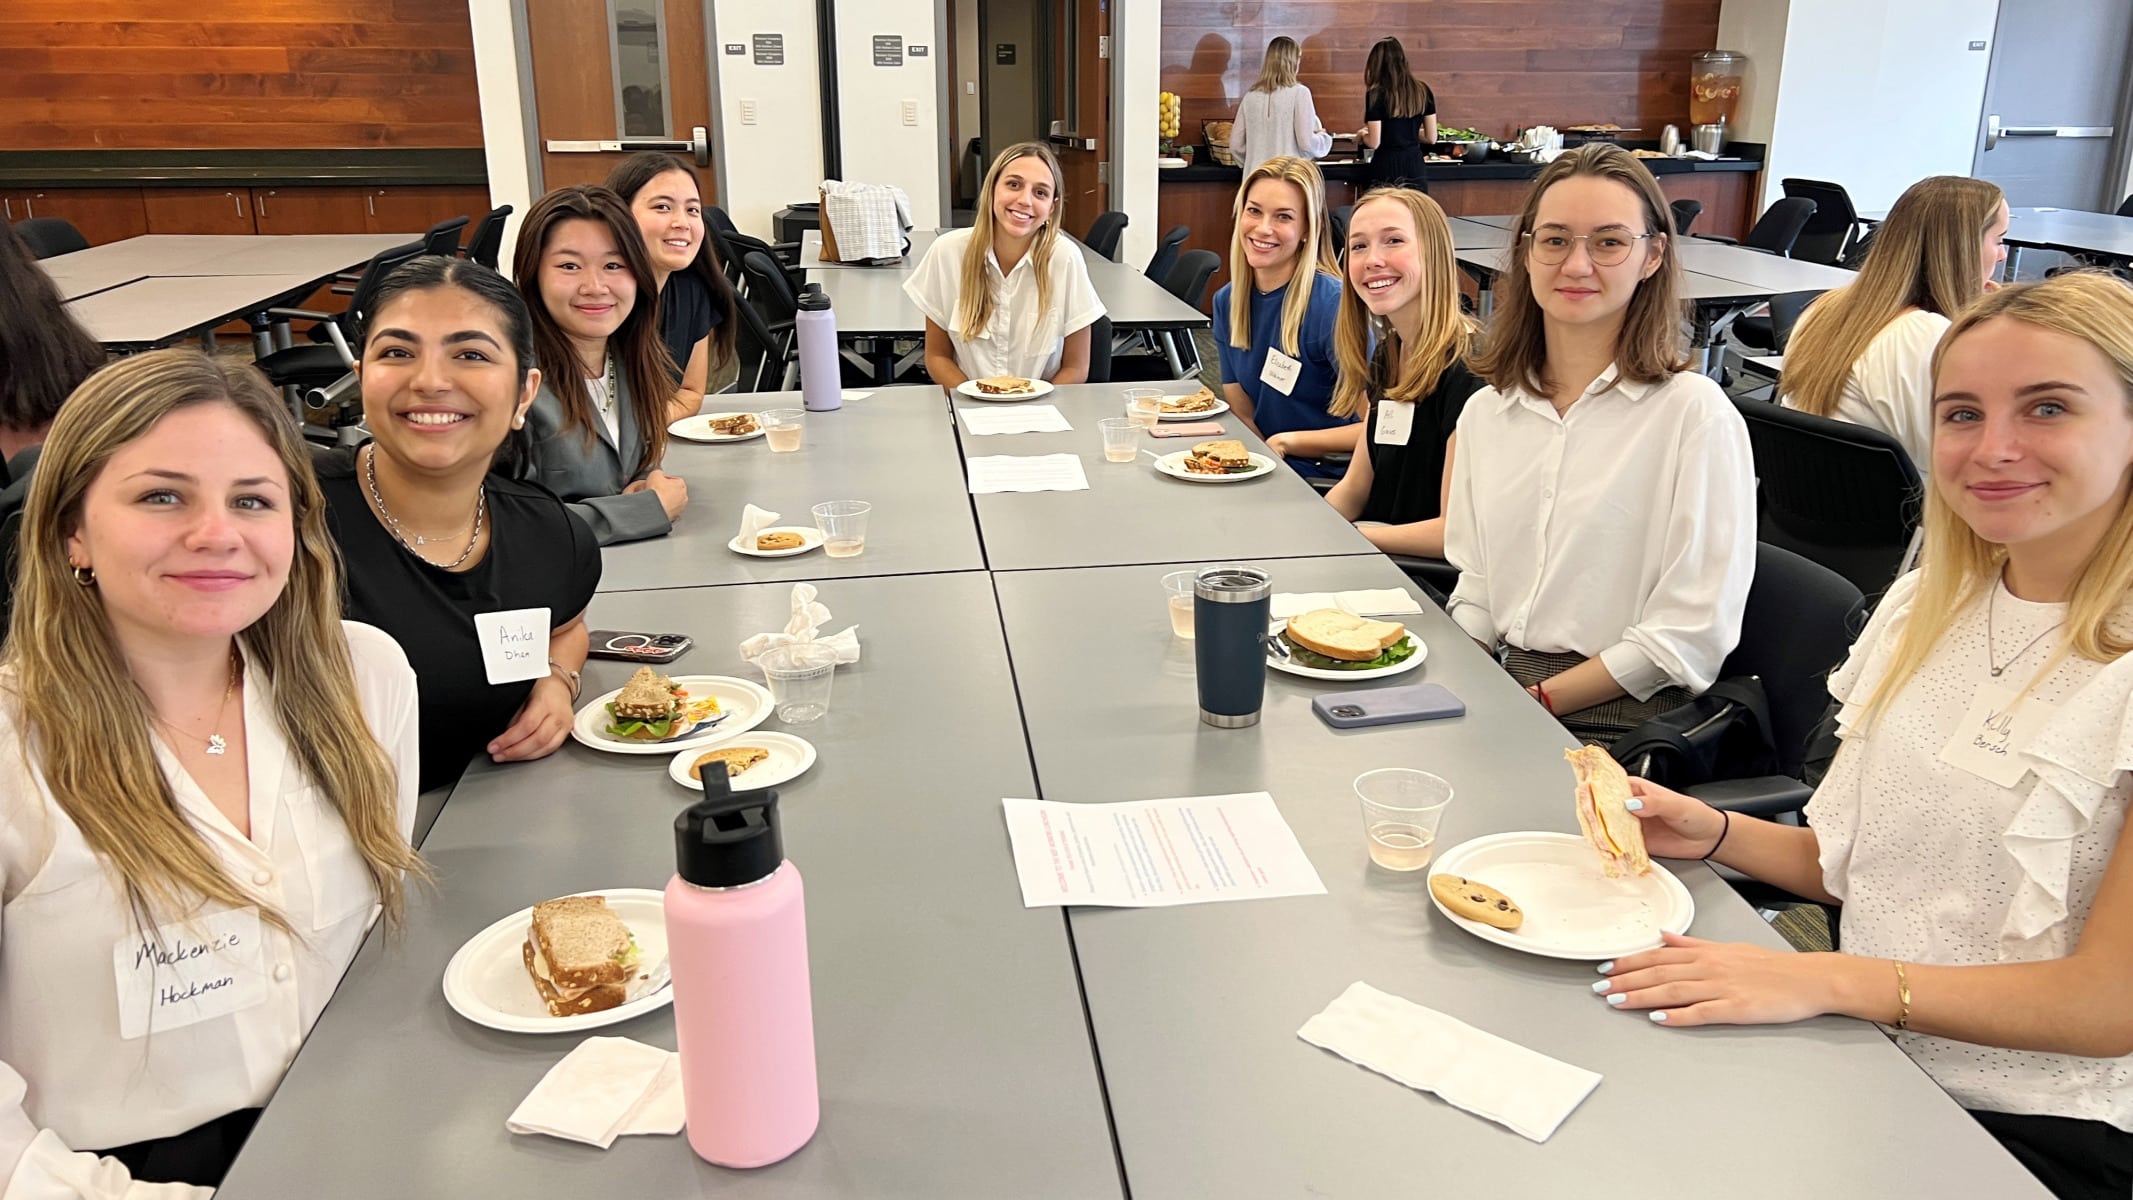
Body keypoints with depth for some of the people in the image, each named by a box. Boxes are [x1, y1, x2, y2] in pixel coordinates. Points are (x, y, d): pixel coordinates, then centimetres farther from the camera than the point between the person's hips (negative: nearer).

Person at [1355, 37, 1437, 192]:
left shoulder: (1376, 94, -10)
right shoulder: (1423, 91, 3)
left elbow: (1374, 143, -11)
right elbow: (1431, 138, 6)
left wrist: (1361, 135, 10)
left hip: (1385, 170, -4)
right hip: (1415, 169, 4)